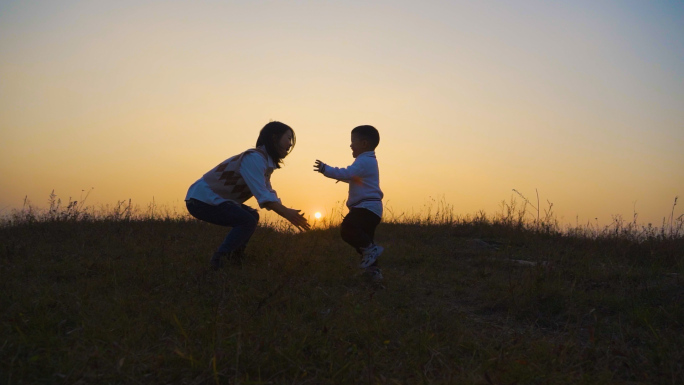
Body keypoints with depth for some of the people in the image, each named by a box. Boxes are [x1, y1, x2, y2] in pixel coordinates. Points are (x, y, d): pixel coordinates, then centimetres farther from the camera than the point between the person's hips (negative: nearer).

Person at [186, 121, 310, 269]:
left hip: (211, 199, 11)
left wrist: (289, 213, 0)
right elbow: (262, 196, -29)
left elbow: (269, 194, 10)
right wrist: (286, 213, -32)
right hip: (201, 200, -11)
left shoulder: (267, 162, 11)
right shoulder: (254, 158, -20)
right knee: (248, 222, -19)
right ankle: (216, 263, -15)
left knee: (252, 216, 17)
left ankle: (234, 260, 16)